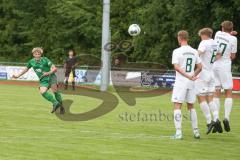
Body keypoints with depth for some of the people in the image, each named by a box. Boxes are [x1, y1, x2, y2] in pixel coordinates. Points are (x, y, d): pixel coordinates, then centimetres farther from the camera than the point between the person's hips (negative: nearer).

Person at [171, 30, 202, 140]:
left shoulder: (177, 51, -9)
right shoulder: (194, 52, 8)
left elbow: (176, 67, -19)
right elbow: (199, 67, 10)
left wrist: (188, 76, -20)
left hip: (180, 81, -5)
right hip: (191, 83, 5)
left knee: (177, 106, -4)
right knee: (191, 106, 16)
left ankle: (178, 133, -13)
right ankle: (196, 132, 16)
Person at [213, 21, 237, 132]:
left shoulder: (218, 34, 6)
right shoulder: (233, 39, -4)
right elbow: (232, 56, 2)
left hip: (214, 66, 3)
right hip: (225, 66, -3)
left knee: (216, 93, 7)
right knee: (228, 93, 4)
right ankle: (226, 117, -13)